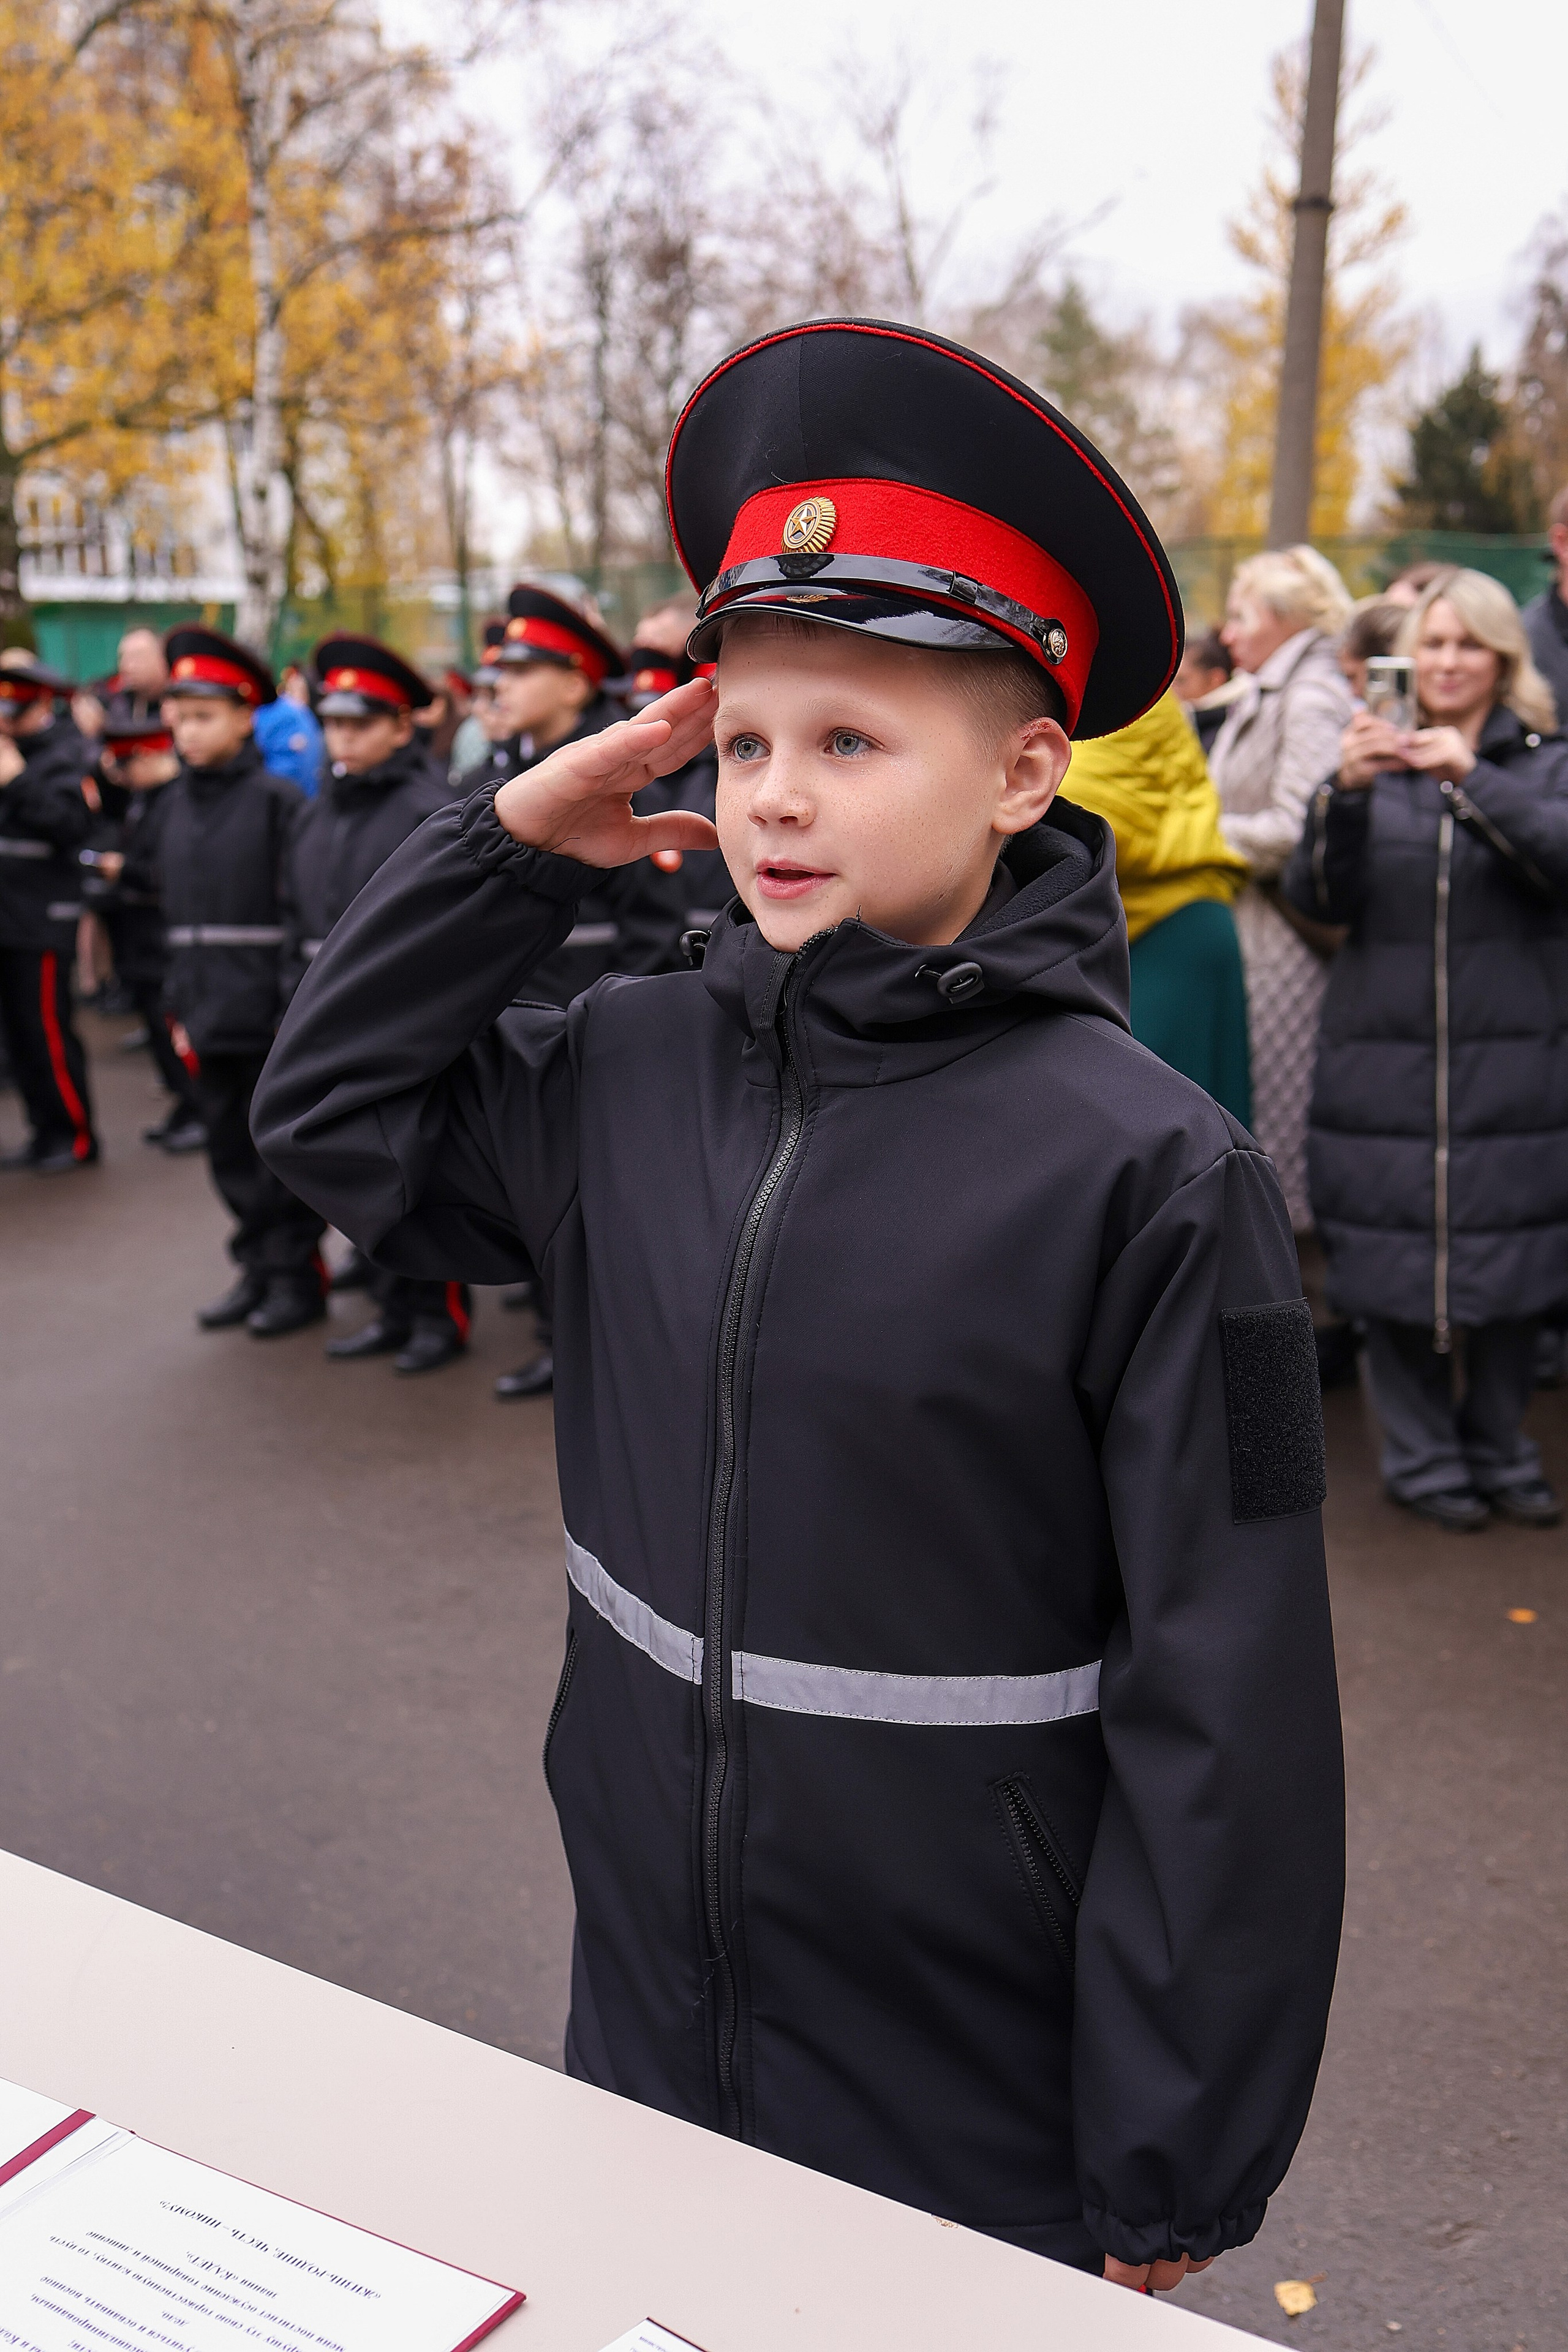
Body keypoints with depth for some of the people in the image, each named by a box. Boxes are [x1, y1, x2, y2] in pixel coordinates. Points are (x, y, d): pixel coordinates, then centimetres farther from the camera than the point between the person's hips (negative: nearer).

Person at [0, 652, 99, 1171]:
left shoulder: (67, 754, -8)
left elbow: (72, 823, -22)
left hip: (44, 918, -8)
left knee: (48, 1031, -4)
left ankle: (76, 1137, 7)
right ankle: (45, 1132, 21)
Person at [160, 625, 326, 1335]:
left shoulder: (278, 799, -9)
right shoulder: (178, 805, 10)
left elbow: (302, 912, -12)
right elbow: (177, 914, 14)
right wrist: (179, 1005, 12)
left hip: (273, 1016, -6)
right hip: (212, 1013, 6)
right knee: (231, 1150, 13)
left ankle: (296, 1276, 16)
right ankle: (258, 1268, 26)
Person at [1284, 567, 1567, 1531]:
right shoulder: (1378, 762, 10)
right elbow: (1319, 896, -2)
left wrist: (1474, 781, -23)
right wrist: (1347, 791, -18)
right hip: (1386, 1060, 1)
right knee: (1396, 1269, 2)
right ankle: (1424, 1459, 16)